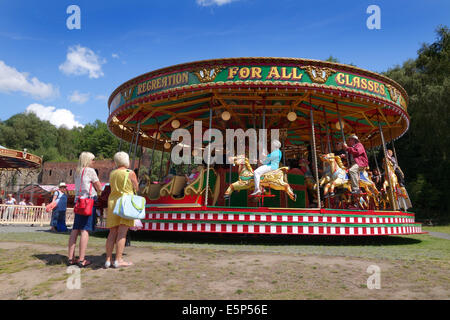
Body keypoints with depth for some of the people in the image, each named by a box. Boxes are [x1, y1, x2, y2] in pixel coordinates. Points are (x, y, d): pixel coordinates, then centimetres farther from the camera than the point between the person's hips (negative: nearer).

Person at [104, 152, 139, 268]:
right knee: (122, 233, -3)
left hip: (112, 201, 6)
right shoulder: (130, 173, -5)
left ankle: (108, 260, 12)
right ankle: (118, 260, -2)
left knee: (112, 233, 9)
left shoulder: (112, 174, 11)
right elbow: (136, 189, 2)